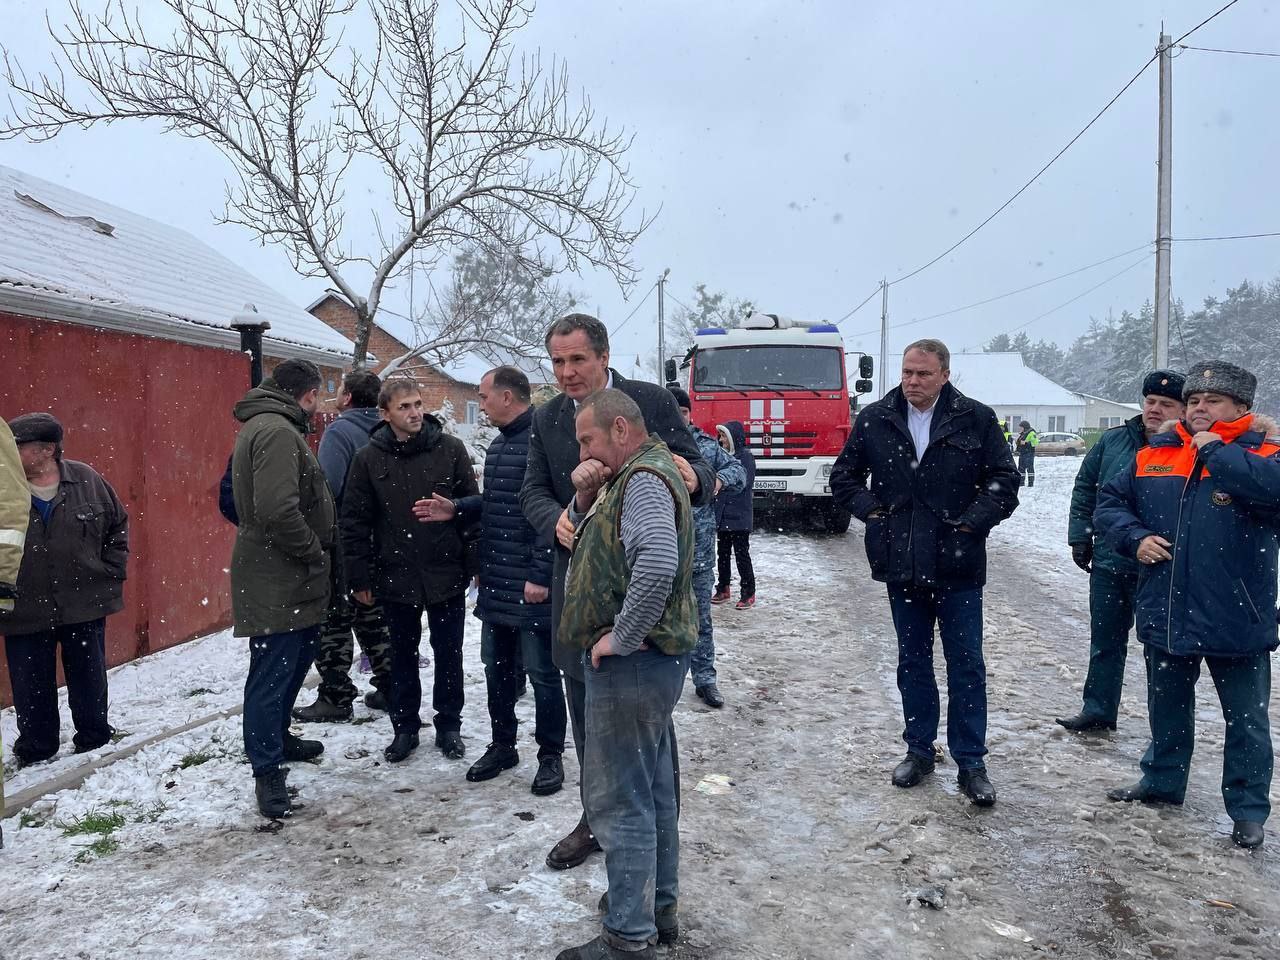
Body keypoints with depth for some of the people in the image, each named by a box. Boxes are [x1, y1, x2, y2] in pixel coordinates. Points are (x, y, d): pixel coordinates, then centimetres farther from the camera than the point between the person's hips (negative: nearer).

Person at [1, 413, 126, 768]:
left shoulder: (86, 480, -5)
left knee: (89, 679, 15)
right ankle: (35, 747, 29)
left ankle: (94, 738, 32)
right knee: (31, 687, 10)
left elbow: (118, 524, 8)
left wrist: (112, 572, 3)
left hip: (86, 605, 1)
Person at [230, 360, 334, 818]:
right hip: (277, 581, -11)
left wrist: (316, 551, 15)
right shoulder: (277, 432, -20)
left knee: (296, 658, 23)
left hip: (288, 578, 11)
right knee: (272, 672, -3)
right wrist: (315, 553, -17)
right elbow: (278, 509, -30)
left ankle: (277, 736, 39)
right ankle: (267, 772, 6)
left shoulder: (264, 427, 15)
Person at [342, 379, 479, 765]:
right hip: (395, 576, 1)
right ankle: (405, 727, 30)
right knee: (403, 655, 14)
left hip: (447, 574, 0)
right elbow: (354, 522, 0)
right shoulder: (368, 459, -3)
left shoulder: (451, 449, -4)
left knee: (449, 654, 12)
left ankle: (449, 725, 29)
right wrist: (359, 577, -2)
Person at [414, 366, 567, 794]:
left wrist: (540, 575, -22)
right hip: (495, 582, 9)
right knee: (497, 668, 17)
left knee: (541, 672, 4)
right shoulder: (497, 445, 15)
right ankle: (502, 745, 32)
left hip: (531, 586, -9)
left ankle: (550, 755, 18)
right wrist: (456, 508, 8)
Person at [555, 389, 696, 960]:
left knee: (619, 800, -1)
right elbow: (589, 542, 21)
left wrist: (622, 635, -24)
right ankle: (660, 906, 33)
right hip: (650, 658, 11)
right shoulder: (638, 474, 15)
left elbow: (657, 563, -35)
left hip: (631, 661, -11)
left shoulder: (644, 479, -18)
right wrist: (585, 498, 2)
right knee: (651, 788, 19)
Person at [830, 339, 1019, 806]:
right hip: (902, 564, 3)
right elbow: (843, 475, 13)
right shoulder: (875, 419, 3)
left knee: (966, 664, 3)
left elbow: (1005, 480, 2)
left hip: (957, 565, -2)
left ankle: (970, 763, 14)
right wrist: (870, 509, -1)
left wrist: (972, 522, -9)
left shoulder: (976, 419, -3)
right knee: (912, 661, 14)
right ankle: (919, 751, 27)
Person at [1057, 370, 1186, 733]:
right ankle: (1098, 710, 29)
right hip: (1108, 563, 4)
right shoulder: (1113, 441, 4)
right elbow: (1085, 488, 12)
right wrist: (1080, 536, 7)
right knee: (1105, 640, 15)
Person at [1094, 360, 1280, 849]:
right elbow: (1109, 501, 10)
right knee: (1167, 707, 22)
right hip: (1166, 615, 4)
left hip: (1236, 620, -4)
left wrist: (1215, 451, -22)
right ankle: (1163, 781, 41)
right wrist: (1134, 538, -7)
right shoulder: (1153, 455, 3)